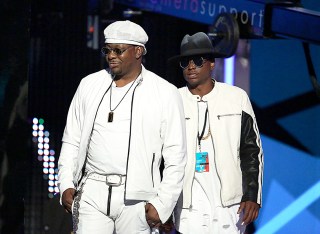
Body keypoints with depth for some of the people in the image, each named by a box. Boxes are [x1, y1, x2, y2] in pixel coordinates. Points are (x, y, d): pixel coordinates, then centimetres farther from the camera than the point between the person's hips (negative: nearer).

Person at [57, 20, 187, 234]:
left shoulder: (165, 94, 2)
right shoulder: (89, 85, 13)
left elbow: (176, 157, 0)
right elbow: (71, 141, 16)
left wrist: (162, 205, -7)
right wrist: (66, 185, 4)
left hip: (136, 198, -2)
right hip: (92, 193, 3)